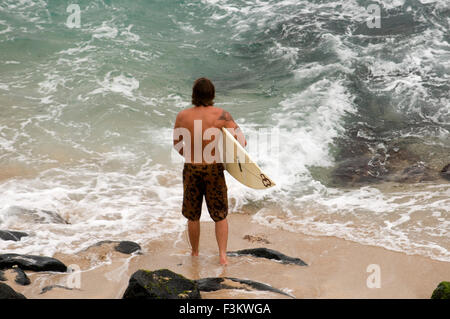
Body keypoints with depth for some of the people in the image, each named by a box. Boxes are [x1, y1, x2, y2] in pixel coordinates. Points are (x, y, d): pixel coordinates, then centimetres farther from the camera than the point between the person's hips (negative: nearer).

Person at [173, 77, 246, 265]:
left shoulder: (182, 116, -8)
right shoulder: (221, 115, -13)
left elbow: (176, 144, 6)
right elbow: (241, 142, -15)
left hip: (191, 170, 1)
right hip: (214, 168, -1)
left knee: (193, 216, 18)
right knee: (220, 215, 14)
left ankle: (195, 253, 32)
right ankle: (222, 254, 8)